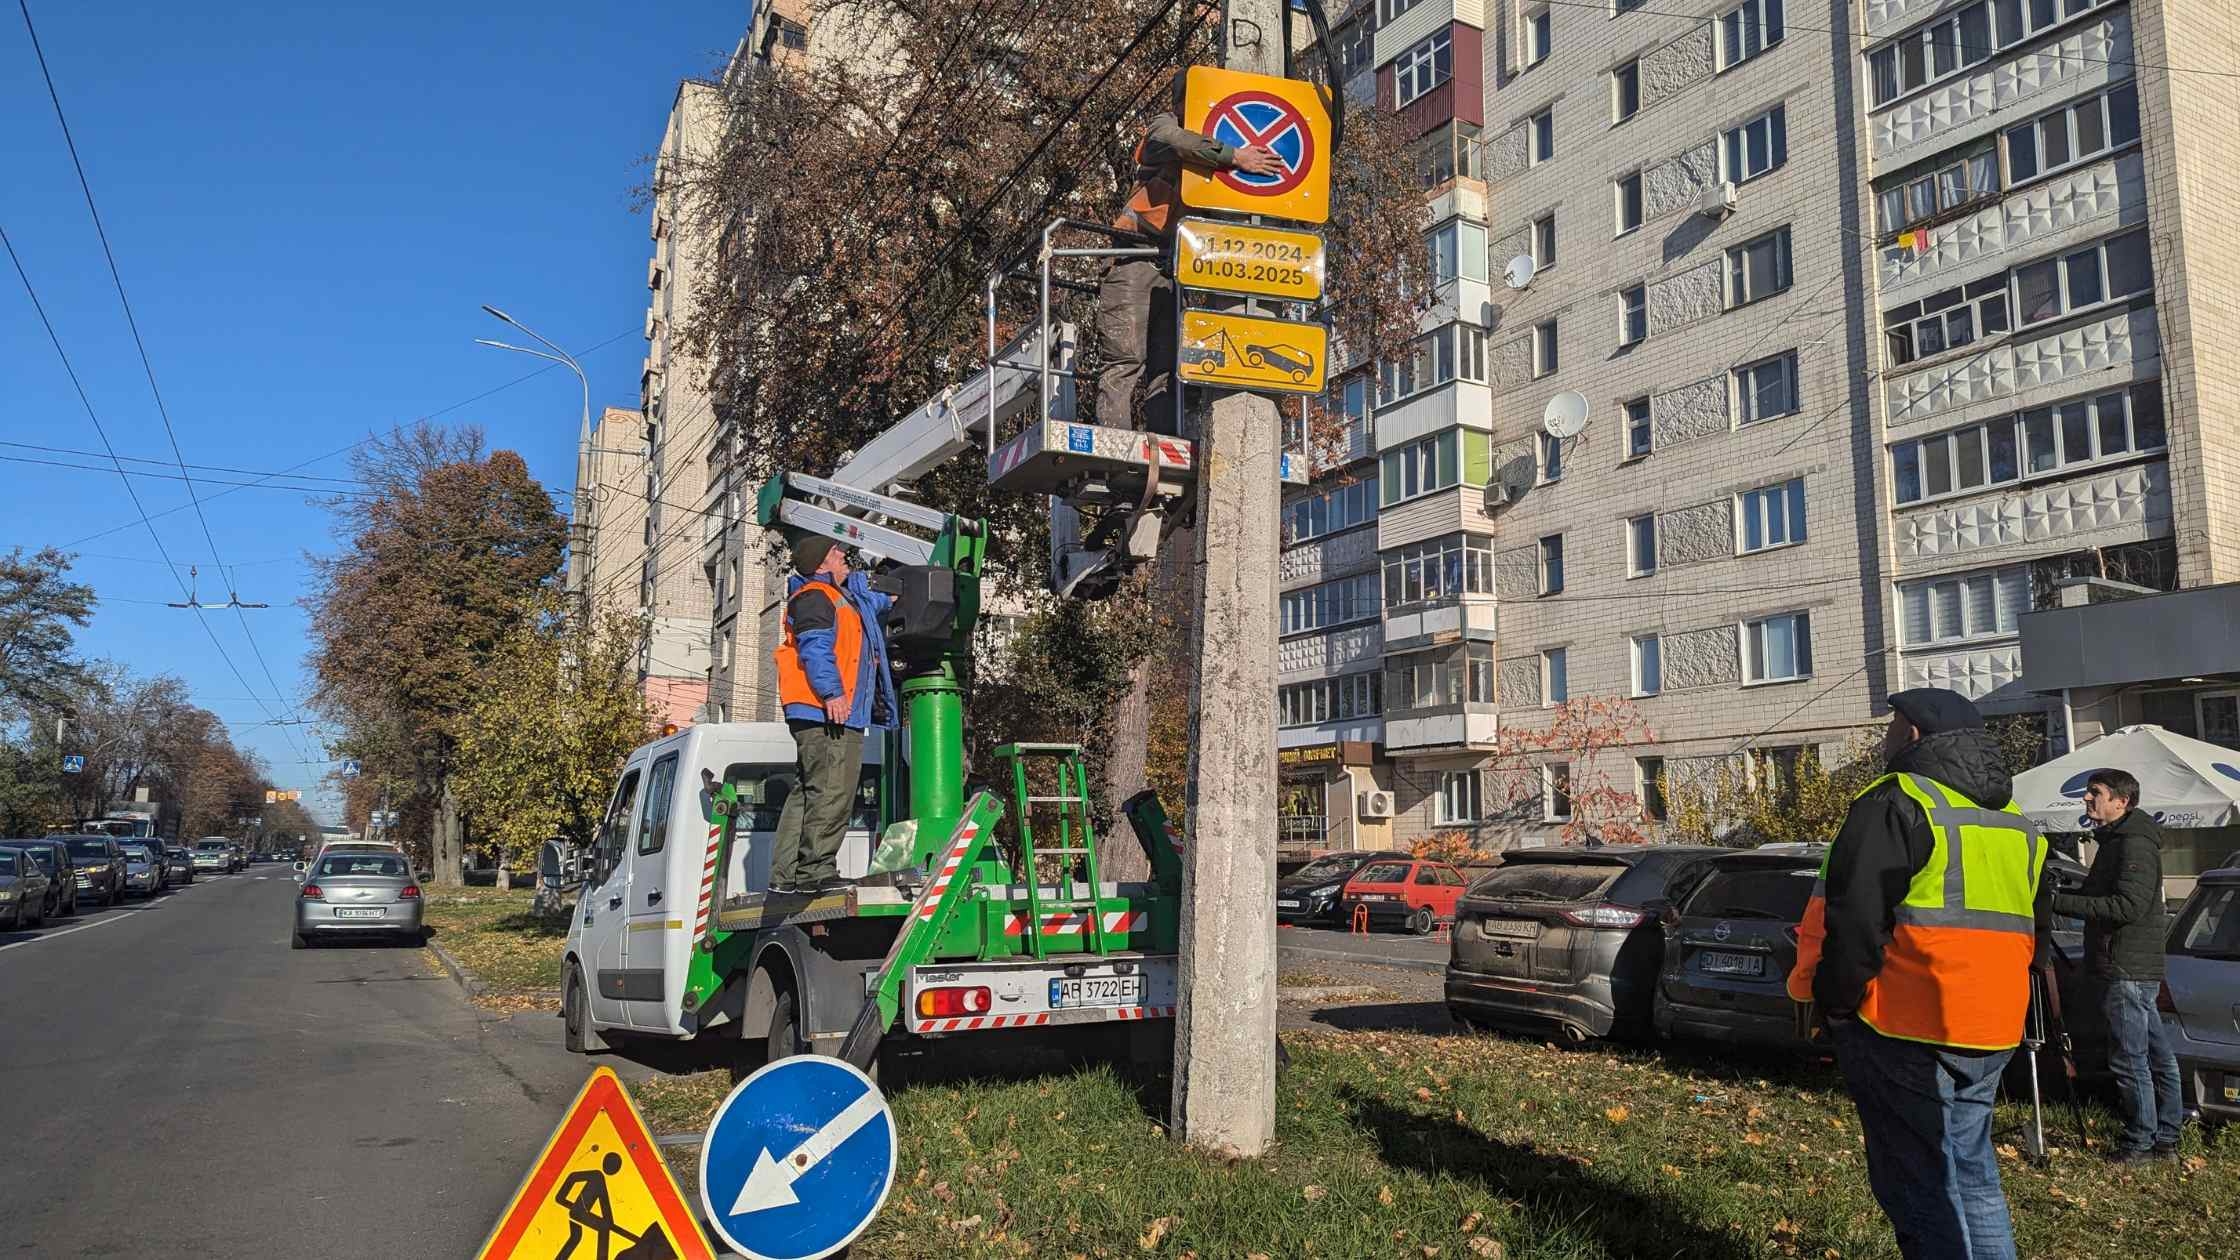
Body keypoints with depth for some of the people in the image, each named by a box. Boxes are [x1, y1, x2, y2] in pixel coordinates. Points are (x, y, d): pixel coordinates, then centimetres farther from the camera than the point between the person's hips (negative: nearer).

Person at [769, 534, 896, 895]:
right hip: (825, 714, -11)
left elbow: (866, 601, 52)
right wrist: (831, 692, -29)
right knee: (831, 792, -15)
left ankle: (787, 874, 15)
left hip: (841, 715, 11)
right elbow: (815, 648, -21)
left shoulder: (841, 595, 26)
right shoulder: (814, 597, -6)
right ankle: (816, 869, -15)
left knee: (807, 792, 11)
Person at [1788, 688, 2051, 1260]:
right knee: (1970, 1172, 19)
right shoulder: (2018, 824, 14)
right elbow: (2034, 929, 21)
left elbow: (1853, 917, -19)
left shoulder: (1895, 805, -14)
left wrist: (1830, 997, -7)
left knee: (1918, 1184, -2)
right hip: (1990, 1035, 8)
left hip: (1903, 1029, -8)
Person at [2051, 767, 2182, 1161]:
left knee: (2128, 1059, -4)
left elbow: (2128, 906, -24)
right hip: (2139, 969, 10)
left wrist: (2060, 902, -25)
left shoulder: (2135, 844, -15)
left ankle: (2140, 1140, 4)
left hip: (2130, 969, -10)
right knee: (2157, 1054, 15)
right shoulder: (2116, 840, 18)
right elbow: (2101, 899, 23)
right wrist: (2063, 899, 8)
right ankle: (2166, 1135, 22)